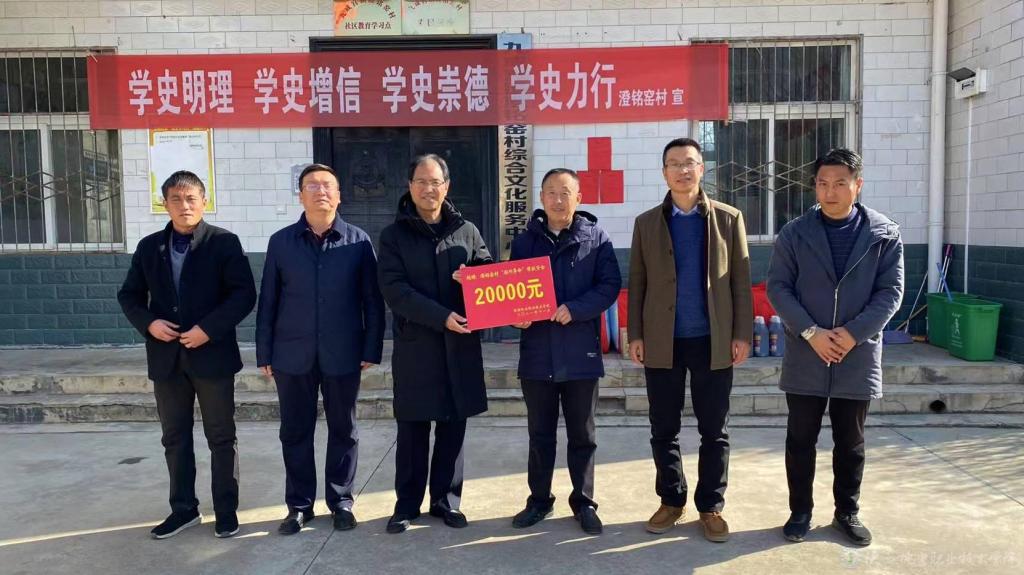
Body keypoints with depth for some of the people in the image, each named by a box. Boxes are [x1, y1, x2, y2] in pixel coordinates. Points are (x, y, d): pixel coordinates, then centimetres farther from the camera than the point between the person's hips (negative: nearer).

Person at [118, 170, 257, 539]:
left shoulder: (224, 243, -5)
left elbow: (245, 294, -10)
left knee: (221, 438, 6)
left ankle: (227, 509, 19)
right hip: (166, 357, 4)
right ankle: (184, 508, 27)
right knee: (174, 438, 13)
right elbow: (129, 295, 12)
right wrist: (148, 323, -8)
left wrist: (208, 328, -19)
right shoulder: (149, 246, 8)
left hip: (212, 354, -4)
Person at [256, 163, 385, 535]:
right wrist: (264, 354, 2)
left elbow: (373, 300, 0)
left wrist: (371, 349, -4)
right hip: (293, 354, 1)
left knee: (343, 430, 10)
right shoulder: (281, 242, 3)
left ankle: (341, 501, 24)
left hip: (342, 354, -1)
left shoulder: (358, 241, 0)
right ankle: (299, 505, 24)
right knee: (295, 432, 9)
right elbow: (268, 301, 5)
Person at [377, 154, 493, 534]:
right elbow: (394, 290, -9)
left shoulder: (467, 232, 8)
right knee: (412, 430, 6)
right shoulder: (394, 235, 1)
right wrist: (442, 316, -20)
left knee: (453, 427, 9)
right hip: (415, 347, -2)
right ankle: (407, 504, 19)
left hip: (460, 346, 2)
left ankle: (447, 499, 22)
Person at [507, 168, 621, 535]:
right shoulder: (525, 240, 7)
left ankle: (583, 502, 24)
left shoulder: (595, 238, 0)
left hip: (581, 354, -2)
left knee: (582, 435, 10)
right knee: (540, 435, 13)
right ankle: (539, 500, 27)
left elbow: (610, 285, -6)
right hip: (537, 354, 2)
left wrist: (574, 309, -19)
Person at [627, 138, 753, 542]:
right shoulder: (646, 223, 6)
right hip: (662, 342, 1)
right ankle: (671, 501, 24)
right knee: (663, 429, 9)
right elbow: (637, 283, 5)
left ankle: (710, 506, 20)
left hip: (712, 341, -1)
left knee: (714, 431, 7)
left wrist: (742, 334, -4)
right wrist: (635, 334, -1)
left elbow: (741, 281, 2)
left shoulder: (728, 218, 4)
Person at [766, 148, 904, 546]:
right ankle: (800, 511, 24)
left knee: (850, 443, 13)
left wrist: (853, 333, -15)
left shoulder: (884, 234, 0)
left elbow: (891, 291, -3)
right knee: (801, 440, 9)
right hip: (805, 356, 0)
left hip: (858, 357, 0)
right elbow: (778, 288, -4)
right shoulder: (795, 233, -1)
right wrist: (811, 332, -15)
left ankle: (847, 512, 30)